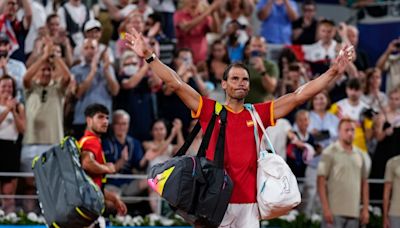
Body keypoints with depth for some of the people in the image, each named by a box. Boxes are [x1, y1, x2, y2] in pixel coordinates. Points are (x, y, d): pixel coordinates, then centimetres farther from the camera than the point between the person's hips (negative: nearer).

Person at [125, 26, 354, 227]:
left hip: (248, 203, 2)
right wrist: (149, 56, -10)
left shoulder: (258, 113, 9)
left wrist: (334, 71, 2)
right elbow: (177, 84, -2)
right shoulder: (211, 110, 4)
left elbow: (300, 95, 7)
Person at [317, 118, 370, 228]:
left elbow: (364, 183, 17)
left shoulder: (359, 154, 14)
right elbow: (321, 182, -7)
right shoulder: (329, 152, -2)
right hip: (334, 212, -5)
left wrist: (365, 209, 10)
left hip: (354, 212, 5)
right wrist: (325, 208, -14)